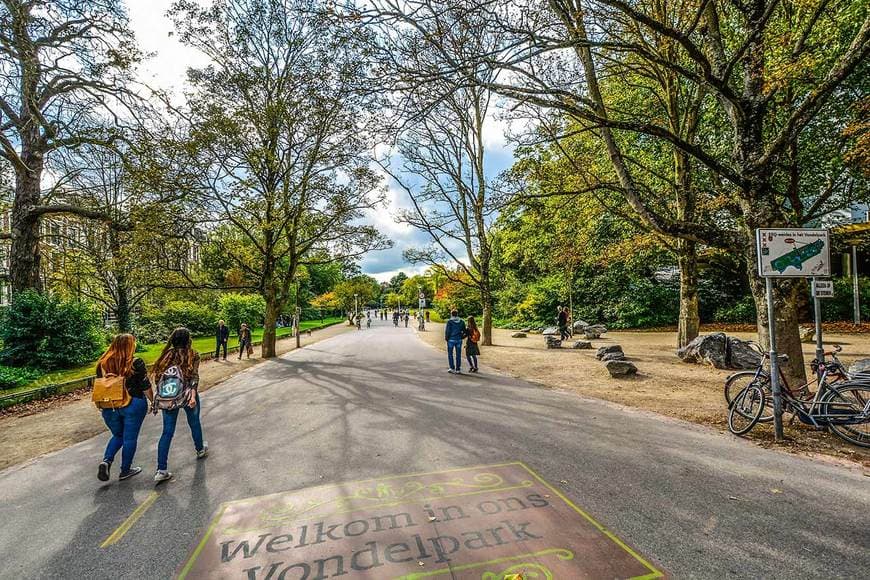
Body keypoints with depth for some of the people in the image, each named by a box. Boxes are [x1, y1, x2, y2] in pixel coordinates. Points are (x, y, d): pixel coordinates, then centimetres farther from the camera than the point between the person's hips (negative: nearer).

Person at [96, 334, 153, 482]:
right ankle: (125, 470, 19)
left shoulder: (103, 363, 1)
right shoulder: (136, 363, -14)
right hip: (133, 406, -5)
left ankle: (106, 461, 4)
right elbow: (146, 387, -10)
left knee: (118, 435, 23)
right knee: (130, 438, 9)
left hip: (109, 407, 5)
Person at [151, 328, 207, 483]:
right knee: (194, 423, 21)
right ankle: (200, 449, 43)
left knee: (167, 431, 6)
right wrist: (193, 395, -19)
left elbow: (159, 377, 3)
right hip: (187, 395, -2)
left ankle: (161, 470, 2)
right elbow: (194, 377, -16)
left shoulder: (167, 355, 3)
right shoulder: (193, 355, -6)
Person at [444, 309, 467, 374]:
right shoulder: (461, 322, 2)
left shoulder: (449, 322, -9)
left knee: (450, 354, 10)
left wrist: (446, 338, 4)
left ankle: (452, 368, 8)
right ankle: (458, 369, 8)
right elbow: (464, 331, 4)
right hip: (459, 340, 3)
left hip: (451, 340, -3)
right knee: (458, 355, 7)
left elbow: (447, 331, -11)